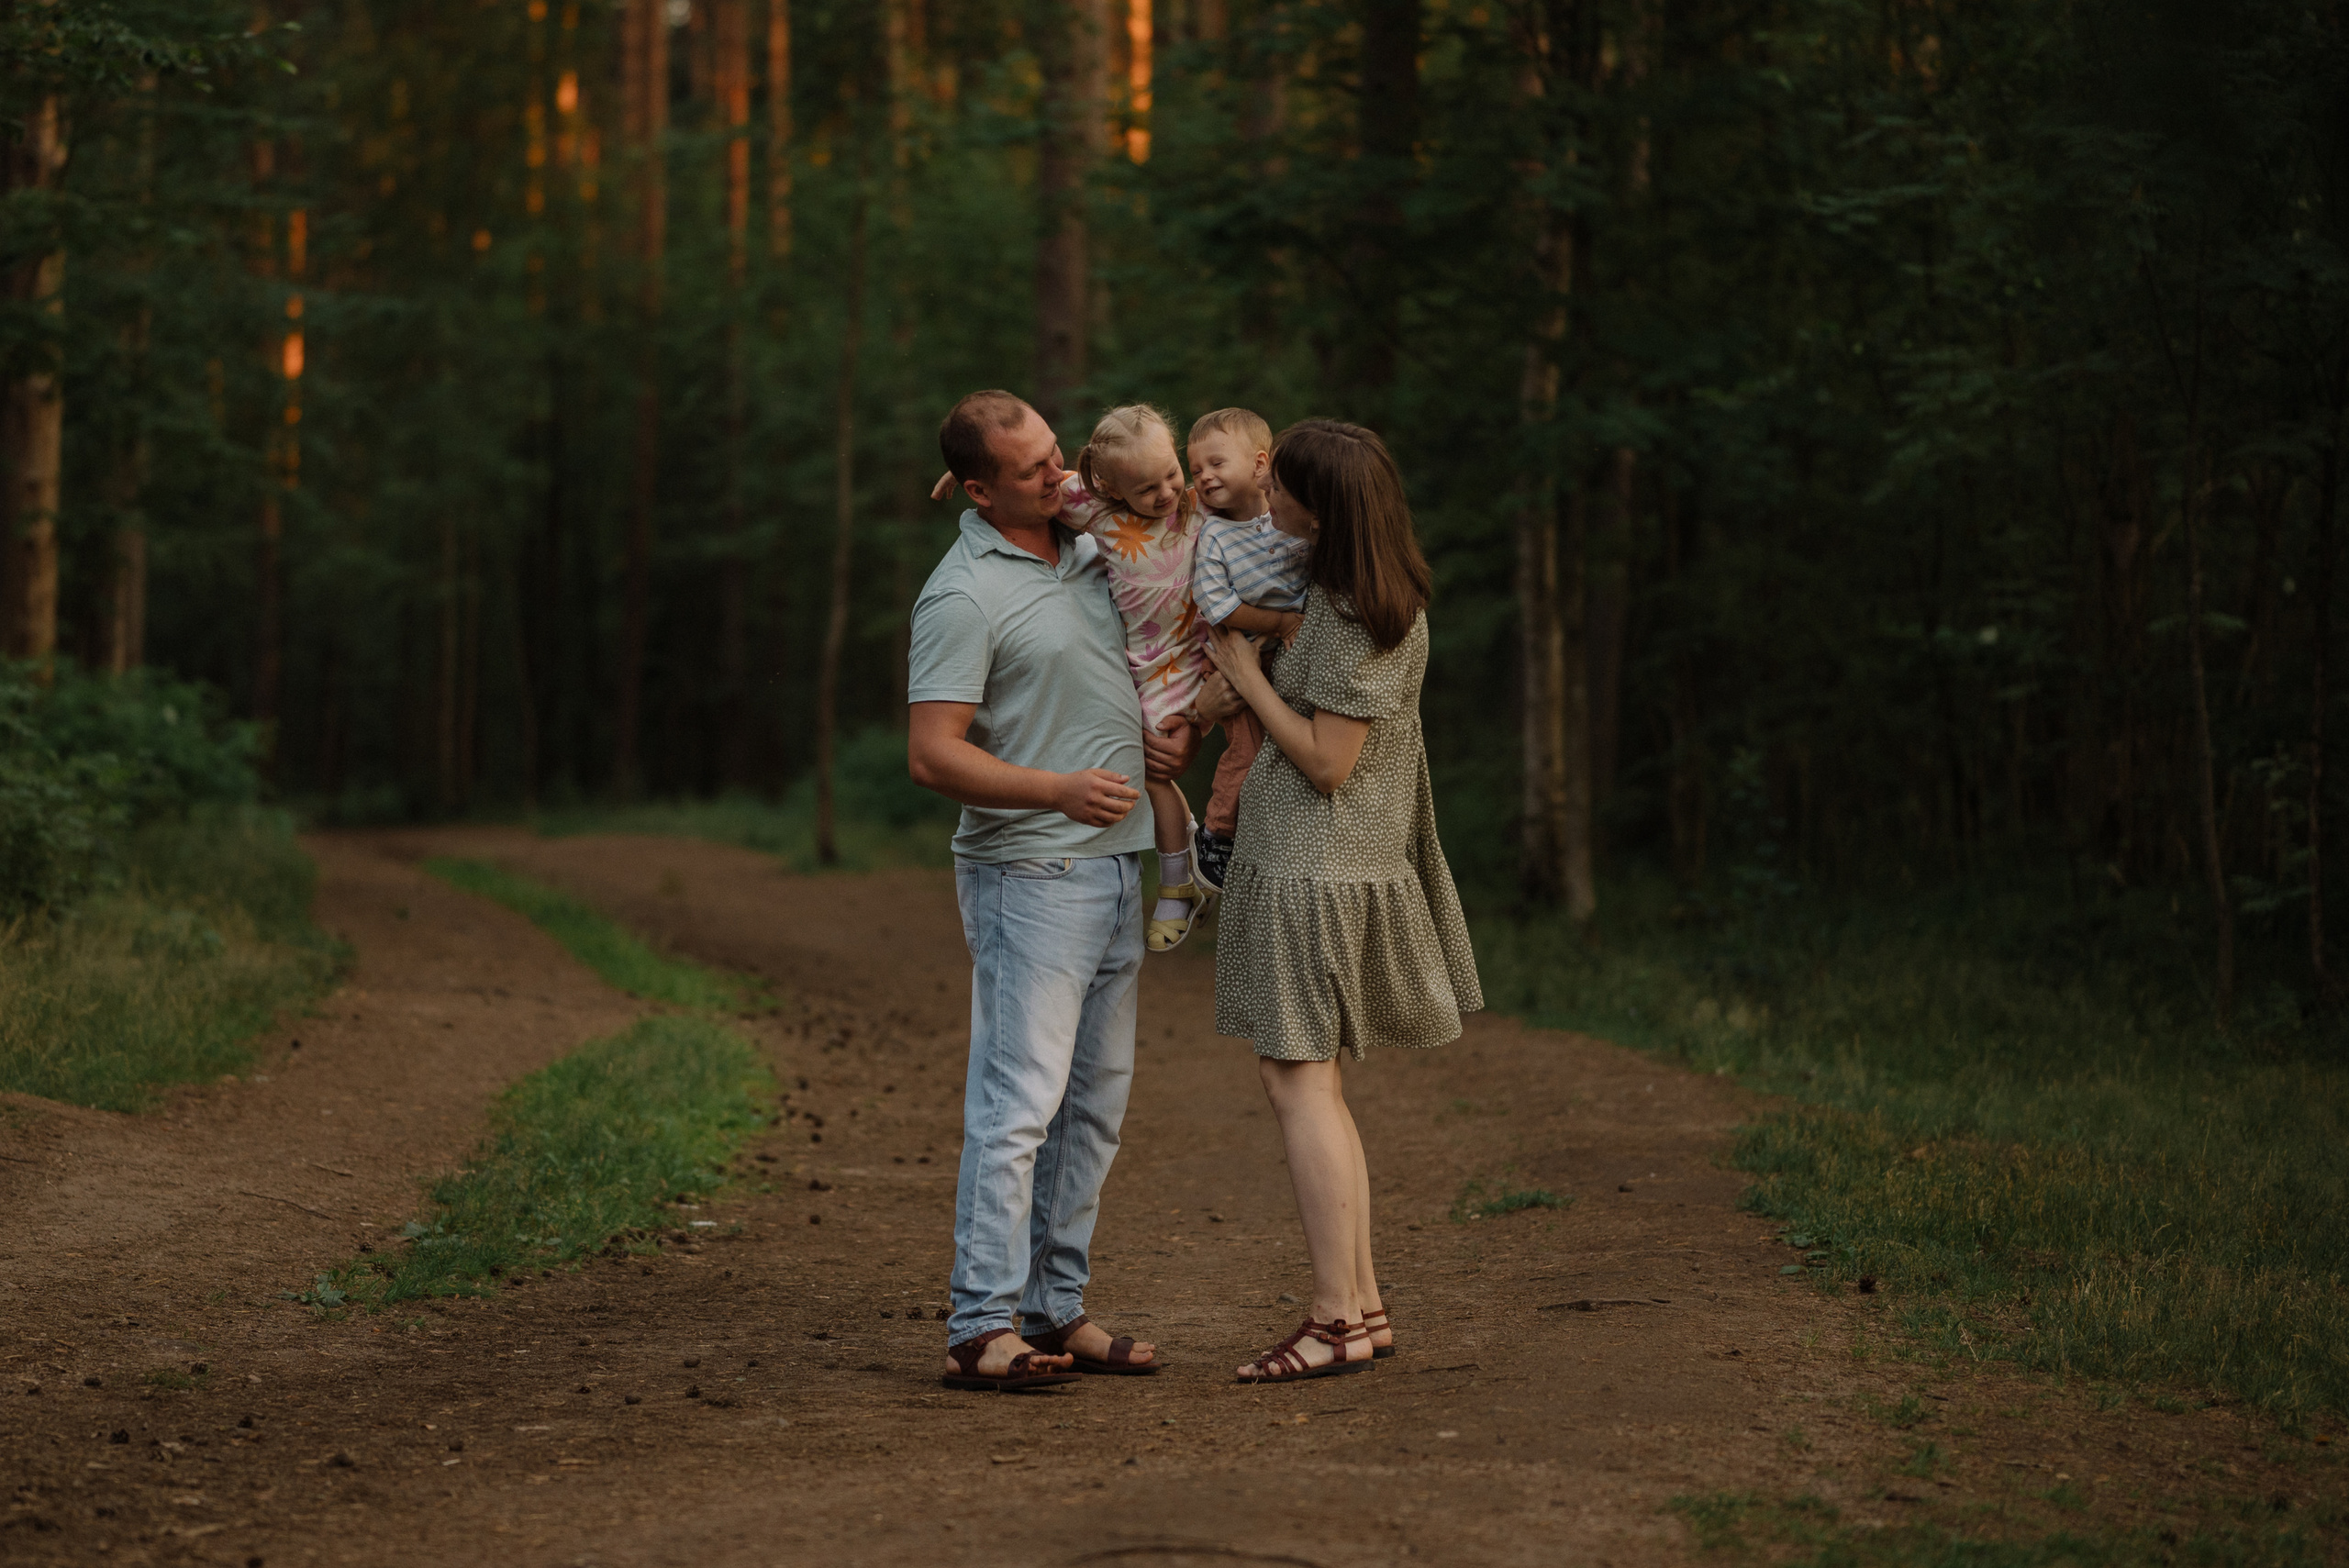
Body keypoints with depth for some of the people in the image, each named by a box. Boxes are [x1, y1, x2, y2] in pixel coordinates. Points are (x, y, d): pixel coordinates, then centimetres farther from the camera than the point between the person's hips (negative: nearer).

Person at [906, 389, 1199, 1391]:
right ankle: (981, 1331, -9)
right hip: (1029, 875, -9)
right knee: (1020, 1101, -11)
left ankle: (1058, 1311, 17)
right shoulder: (963, 596, -14)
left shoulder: (1090, 551, 12)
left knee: (1095, 1101, 10)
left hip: (1114, 865, 9)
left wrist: (1162, 737, 6)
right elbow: (932, 756, -19)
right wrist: (1060, 791, -27)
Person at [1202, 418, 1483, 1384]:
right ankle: (1362, 1303, 17)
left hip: (1315, 870, -10)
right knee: (1310, 1085, 13)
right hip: (1338, 864, 10)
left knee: (1296, 1080, -7)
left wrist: (1244, 673, -11)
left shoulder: (1353, 617, -19)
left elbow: (1326, 761, -19)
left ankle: (1335, 1322, -6)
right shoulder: (1377, 593, 11)